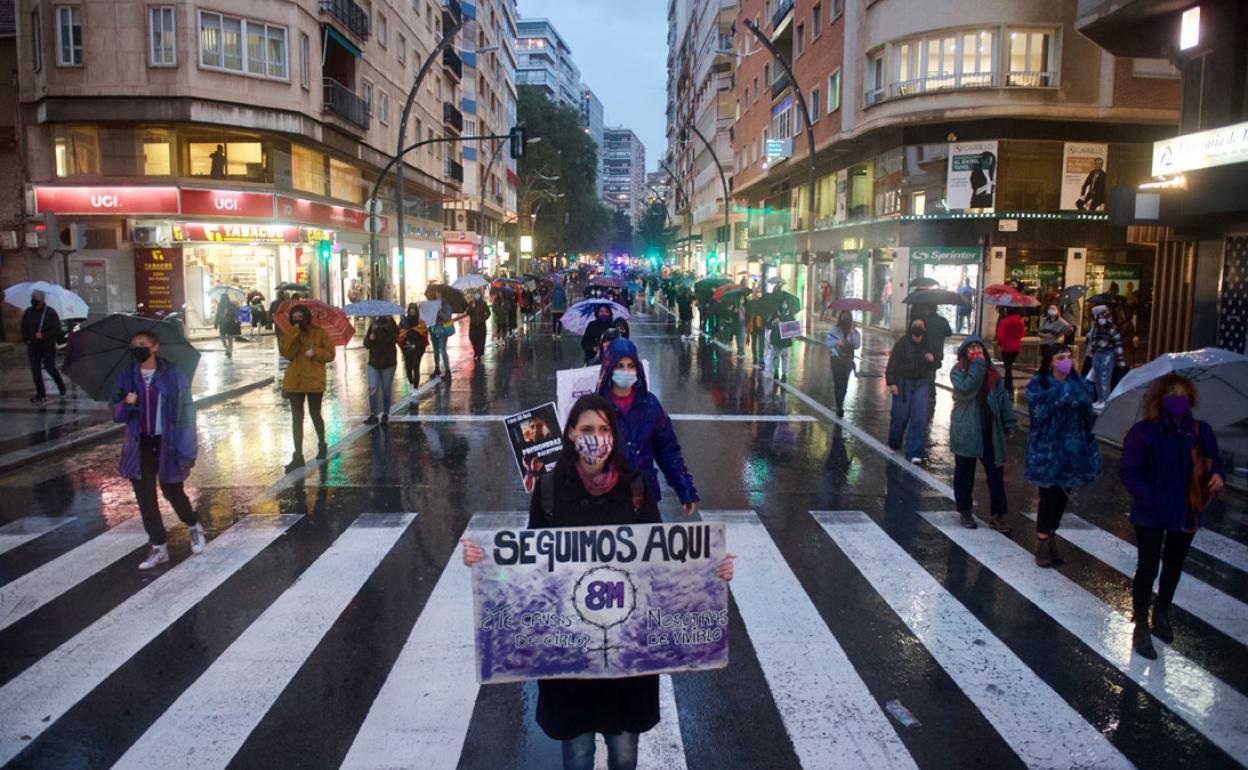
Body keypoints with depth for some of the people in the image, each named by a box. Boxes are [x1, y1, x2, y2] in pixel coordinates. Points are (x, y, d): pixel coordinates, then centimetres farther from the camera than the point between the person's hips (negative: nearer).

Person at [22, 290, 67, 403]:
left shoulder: (51, 312, -7)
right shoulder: (28, 313, 4)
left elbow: (57, 329, -9)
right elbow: (24, 329, 14)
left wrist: (44, 335, -20)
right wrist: (26, 339, -1)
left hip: (48, 347, -4)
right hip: (33, 347, 4)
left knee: (50, 368, -1)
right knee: (35, 371, 3)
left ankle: (60, 384, 29)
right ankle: (41, 394, 11)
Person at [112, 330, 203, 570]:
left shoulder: (174, 376, -7)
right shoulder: (126, 377, 4)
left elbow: (186, 412, -9)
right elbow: (117, 415, 5)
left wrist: (187, 449, -14)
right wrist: (126, 404, -20)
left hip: (167, 445, -3)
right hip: (140, 447, 3)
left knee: (172, 492, 8)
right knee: (145, 498, 5)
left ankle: (194, 527, 37)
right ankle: (158, 547, 18)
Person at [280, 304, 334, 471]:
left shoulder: (319, 332, -2)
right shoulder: (290, 334, 5)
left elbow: (330, 354, -3)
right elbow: (286, 353, -10)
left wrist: (315, 352, -19)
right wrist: (294, 334, -16)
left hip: (314, 380, -2)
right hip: (294, 380, 2)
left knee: (315, 414, 10)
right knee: (297, 417, 2)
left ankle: (322, 446, 34)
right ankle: (298, 456, 4)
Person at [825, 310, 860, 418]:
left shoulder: (854, 332, 3)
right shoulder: (835, 330, -2)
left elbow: (857, 345, -6)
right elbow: (827, 342, -7)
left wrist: (853, 334, -17)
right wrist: (836, 342, -23)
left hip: (848, 361, 3)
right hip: (837, 359, -2)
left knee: (844, 384, 7)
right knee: (838, 383, -9)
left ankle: (840, 406, 25)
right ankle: (839, 407, -6)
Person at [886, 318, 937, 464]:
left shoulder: (928, 345, 4)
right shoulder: (902, 343, -6)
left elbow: (933, 367, 14)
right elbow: (892, 363, -8)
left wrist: (932, 360, -9)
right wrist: (891, 383, -14)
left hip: (921, 383, 3)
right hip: (903, 383, -3)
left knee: (919, 418, -4)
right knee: (900, 416, 4)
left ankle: (914, 453, 0)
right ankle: (894, 446, 28)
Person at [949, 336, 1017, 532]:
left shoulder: (991, 373, 8)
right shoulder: (958, 371, -4)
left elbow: (1002, 398, 7)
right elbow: (966, 389, -23)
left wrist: (1009, 423, 2)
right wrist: (977, 366, -18)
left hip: (990, 430, 3)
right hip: (966, 431, -3)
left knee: (996, 472, 2)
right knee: (965, 472, 7)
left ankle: (998, 514, 8)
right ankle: (965, 511, 21)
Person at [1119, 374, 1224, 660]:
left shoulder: (1201, 431, -3)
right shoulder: (1143, 432, -16)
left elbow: (1213, 462, 9)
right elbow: (1128, 470, -16)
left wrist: (1216, 476, -14)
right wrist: (1148, 498, -24)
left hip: (1187, 513, 4)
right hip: (1152, 515, -4)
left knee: (1173, 566, 20)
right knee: (1147, 568, 3)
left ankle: (1161, 614, 42)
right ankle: (1141, 627, 16)